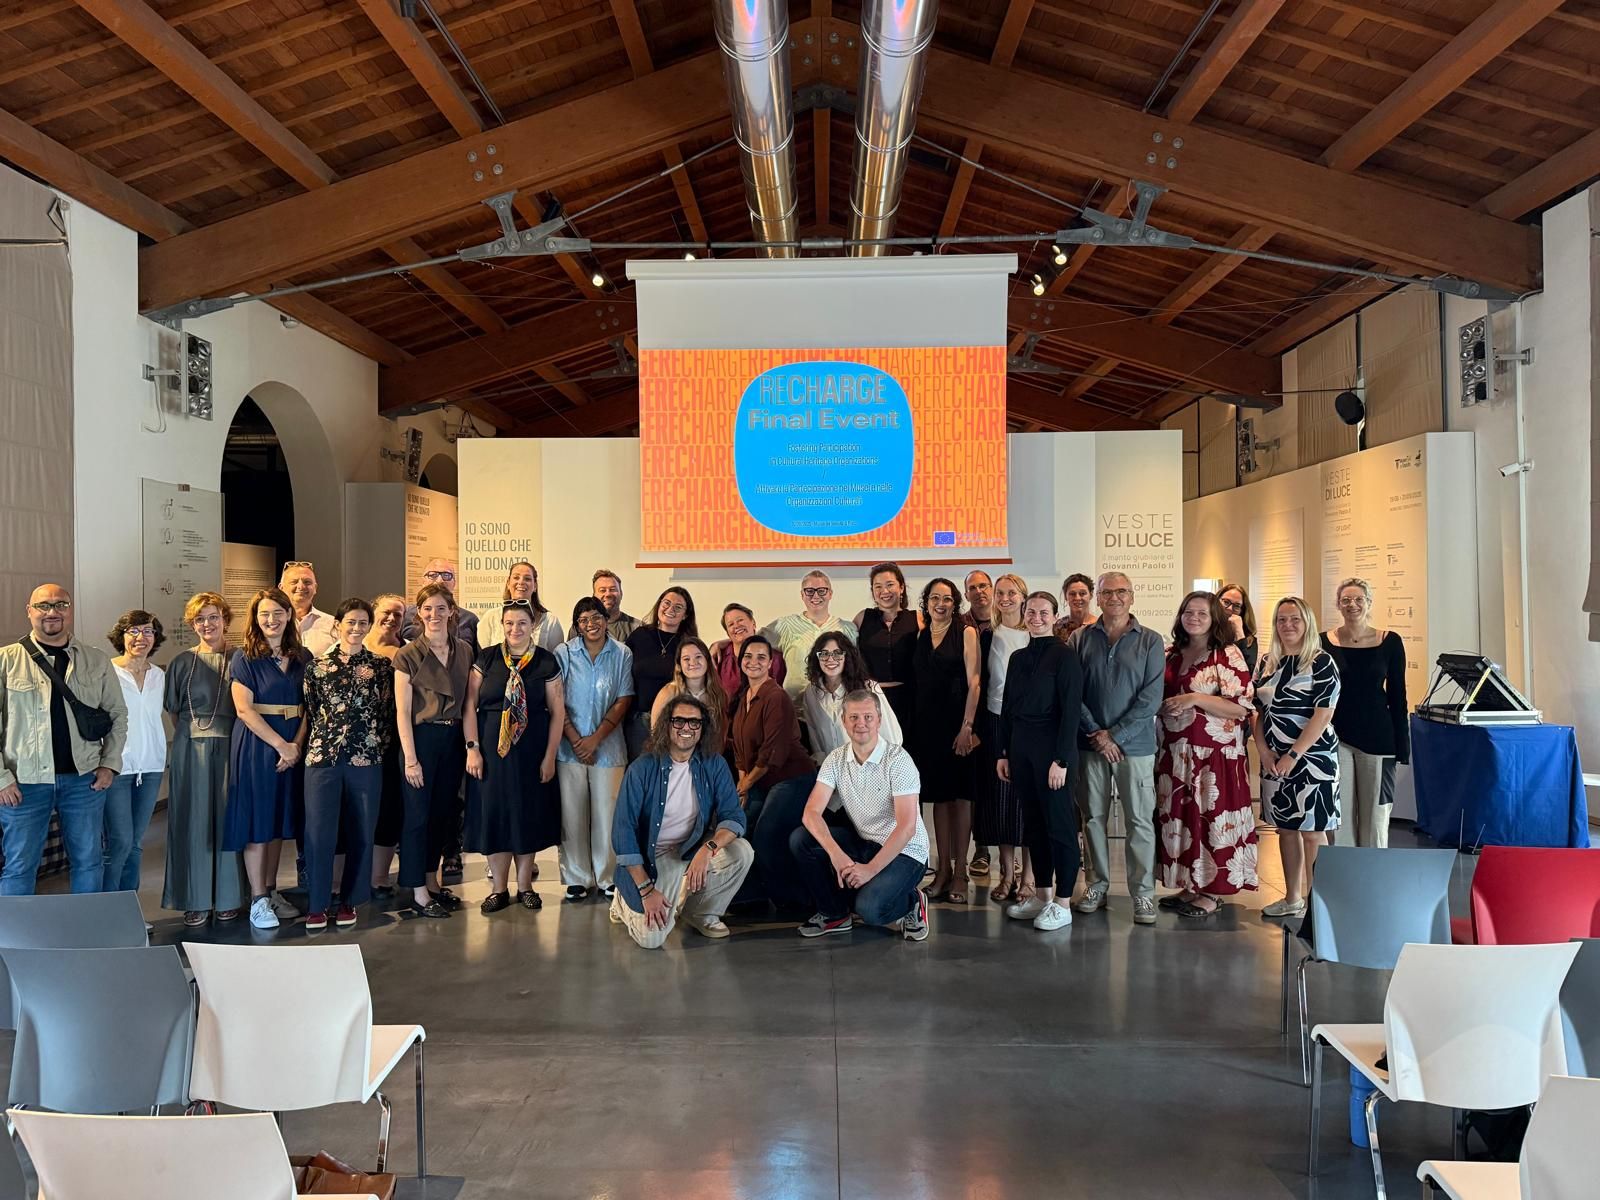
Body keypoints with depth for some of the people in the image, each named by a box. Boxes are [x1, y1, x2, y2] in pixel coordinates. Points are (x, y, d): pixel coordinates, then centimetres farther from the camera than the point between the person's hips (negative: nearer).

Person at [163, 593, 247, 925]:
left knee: (227, 818, 2)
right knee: (193, 820, 2)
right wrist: (191, 734, 0)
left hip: (230, 746, -1)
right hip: (190, 748, 1)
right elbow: (173, 710, 11)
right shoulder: (182, 663, 8)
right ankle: (196, 900, 10)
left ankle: (228, 897, 13)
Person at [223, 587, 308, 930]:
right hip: (255, 745, -4)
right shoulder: (244, 660, -4)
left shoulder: (303, 658, 8)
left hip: (292, 747, 4)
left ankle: (271, 891, 21)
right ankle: (258, 900, 3)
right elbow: (245, 710, -11)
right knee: (256, 821, -2)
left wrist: (297, 744, -9)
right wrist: (281, 744, -16)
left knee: (280, 820, 11)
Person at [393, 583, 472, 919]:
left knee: (443, 812, 13)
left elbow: (469, 702, 9)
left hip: (453, 739, 5)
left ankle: (433, 881, 28)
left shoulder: (464, 651, 6)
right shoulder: (408, 655, -7)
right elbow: (402, 712, -8)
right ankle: (418, 893, 9)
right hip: (420, 738, -5)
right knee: (418, 814, 1)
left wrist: (471, 746, 3)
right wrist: (410, 758, -12)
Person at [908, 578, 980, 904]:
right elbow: (917, 681, 12)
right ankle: (943, 869, 14)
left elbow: (973, 681, -6)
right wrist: (912, 723, 4)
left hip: (957, 721, -4)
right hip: (926, 722, 4)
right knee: (938, 795, 7)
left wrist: (967, 726, -14)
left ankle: (960, 872, 4)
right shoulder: (920, 635, 12)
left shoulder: (966, 633, 0)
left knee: (959, 794, -1)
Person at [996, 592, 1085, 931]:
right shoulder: (1018, 658, 12)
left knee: (1059, 824, 0)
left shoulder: (1064, 656, -8)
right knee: (1033, 823, 12)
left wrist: (1061, 760, -17)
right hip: (1021, 749, 7)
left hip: (1052, 750, -7)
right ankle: (1042, 894, 22)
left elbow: (1071, 711, -13)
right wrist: (1002, 753, 11)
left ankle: (1062, 903, 7)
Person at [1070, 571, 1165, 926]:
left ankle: (1143, 893, 9)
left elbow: (1151, 697, -6)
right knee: (1093, 816, 9)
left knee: (1140, 819, 1)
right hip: (1090, 743, 2)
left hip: (1135, 743, -1)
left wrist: (1116, 734, -12)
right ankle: (1097, 883, 21)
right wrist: (1097, 734, -9)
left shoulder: (1150, 641, 0)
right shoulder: (1080, 639, 3)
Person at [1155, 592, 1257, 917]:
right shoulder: (1170, 655, 11)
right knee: (1178, 817, 9)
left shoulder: (1228, 656, -8)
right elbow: (1156, 695, 24)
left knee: (1210, 816, -2)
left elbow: (1242, 707, -13)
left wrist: (1195, 699, -19)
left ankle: (1212, 892, 10)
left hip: (1214, 754, -6)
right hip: (1174, 753, 6)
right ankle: (1189, 886, 21)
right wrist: (1163, 707, 4)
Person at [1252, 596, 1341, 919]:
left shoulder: (1321, 662, -7)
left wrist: (1293, 756, -17)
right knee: (1285, 827, 12)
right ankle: (1292, 898, 22)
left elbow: (1323, 714, -14)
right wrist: (1263, 749, -3)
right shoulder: (1267, 663, 10)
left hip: (1311, 757, -6)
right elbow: (1258, 710, 13)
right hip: (1274, 759, 6)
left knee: (1312, 830, -2)